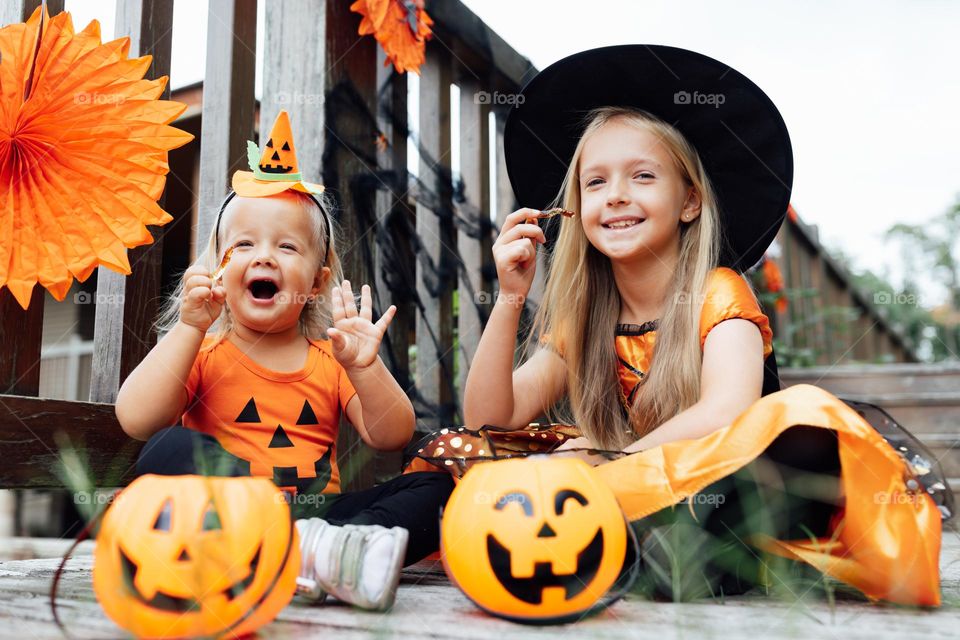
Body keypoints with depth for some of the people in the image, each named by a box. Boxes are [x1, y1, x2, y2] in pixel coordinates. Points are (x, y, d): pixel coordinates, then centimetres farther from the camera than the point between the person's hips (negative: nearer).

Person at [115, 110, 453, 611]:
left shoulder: (330, 359, 14)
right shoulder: (200, 350, 10)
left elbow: (391, 438, 2)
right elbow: (136, 421, -7)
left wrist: (364, 368, -15)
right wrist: (189, 327, -12)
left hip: (319, 514, 3)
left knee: (432, 486, -16)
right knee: (171, 450, -28)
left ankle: (319, 555, -41)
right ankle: (310, 551, -39)